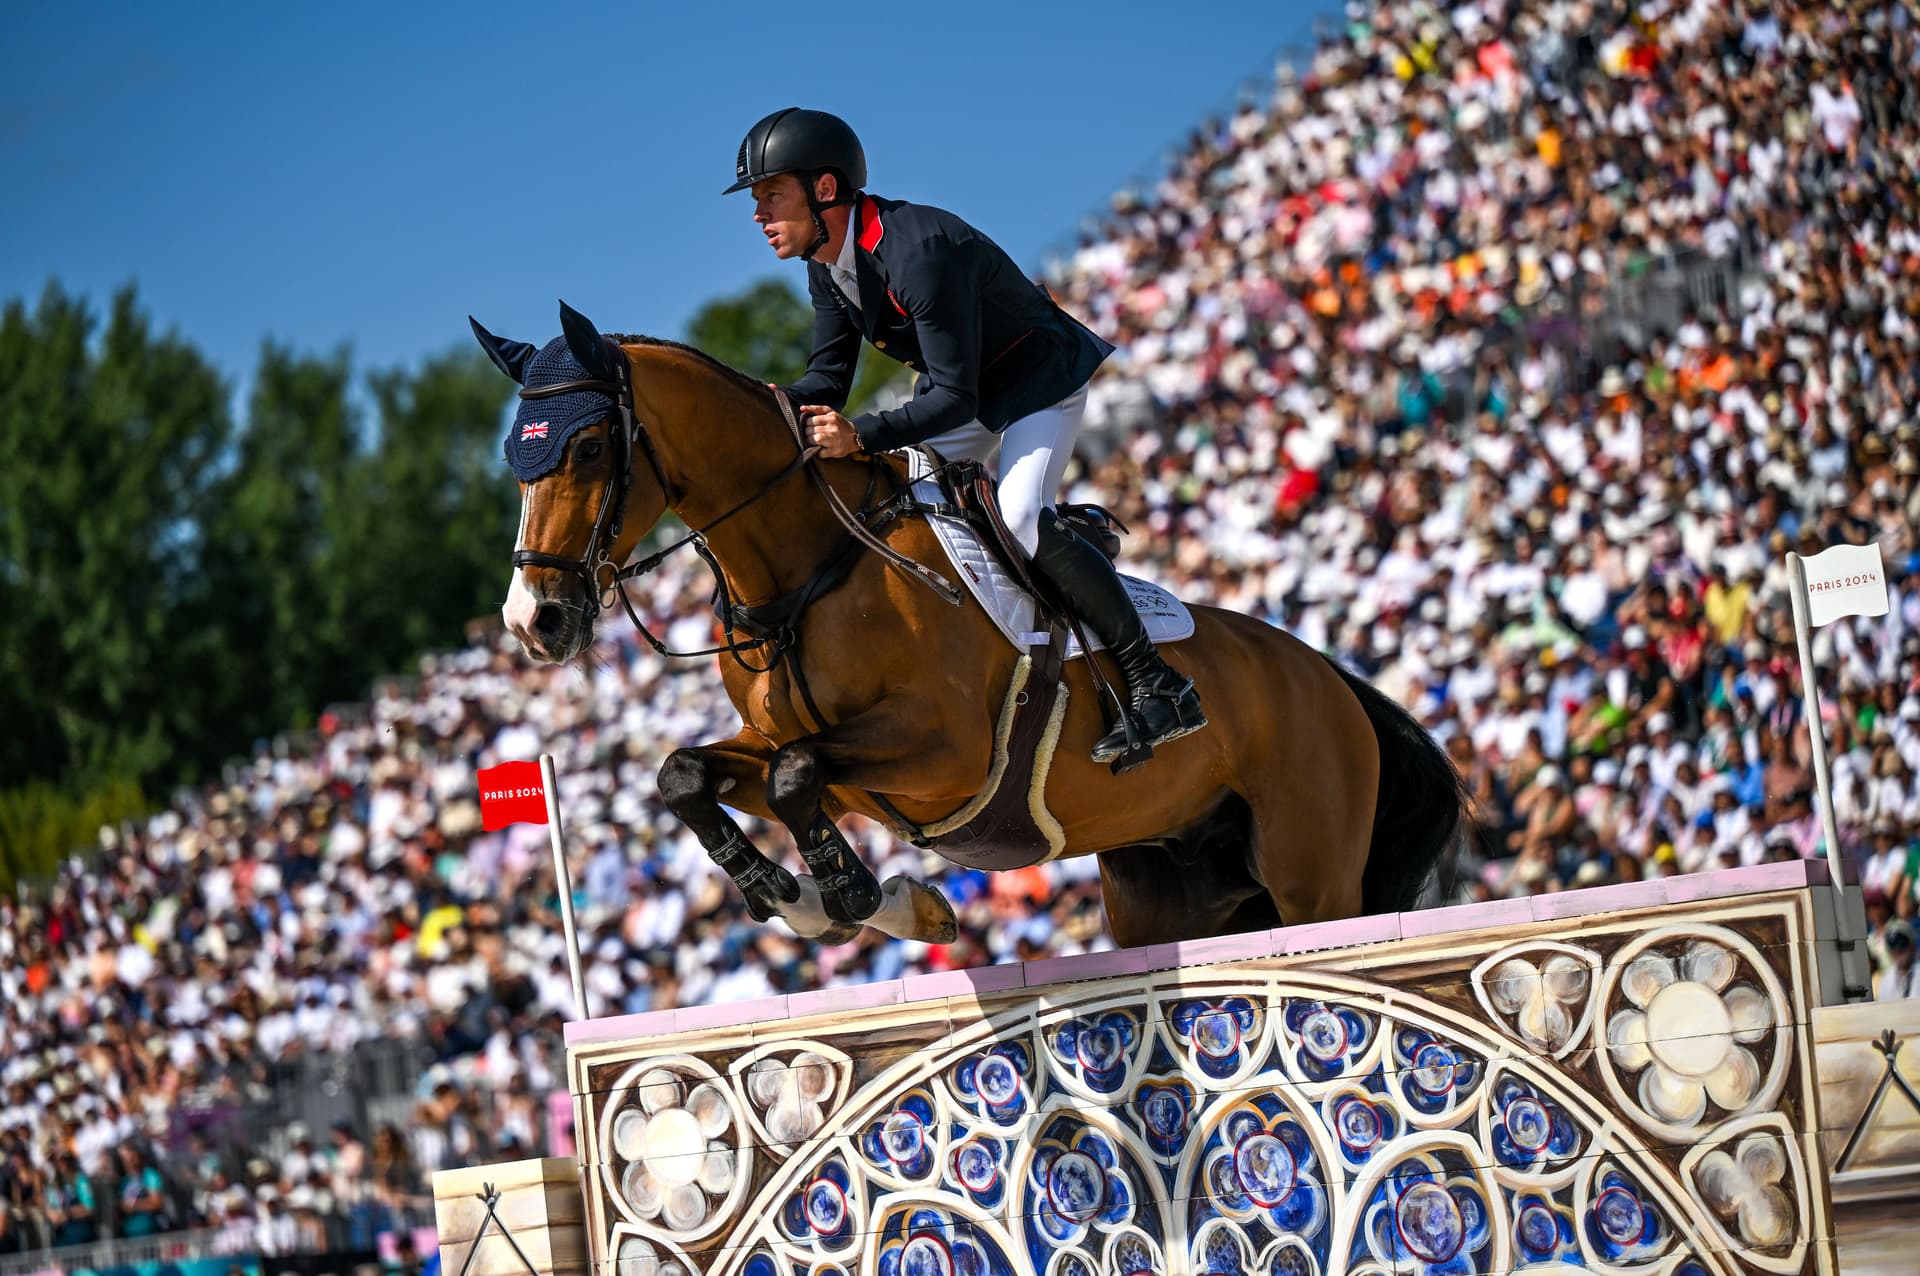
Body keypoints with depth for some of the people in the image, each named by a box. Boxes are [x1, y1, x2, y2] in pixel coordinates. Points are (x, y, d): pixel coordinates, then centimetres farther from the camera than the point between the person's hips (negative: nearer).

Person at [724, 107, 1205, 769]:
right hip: (968, 393, 10)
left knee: (1019, 519, -28)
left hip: (1041, 379, -9)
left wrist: (861, 435, -47)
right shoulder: (826, 265, -5)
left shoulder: (919, 252, -34)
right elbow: (828, 379, -3)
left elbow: (954, 397, -34)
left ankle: (1155, 683, -19)